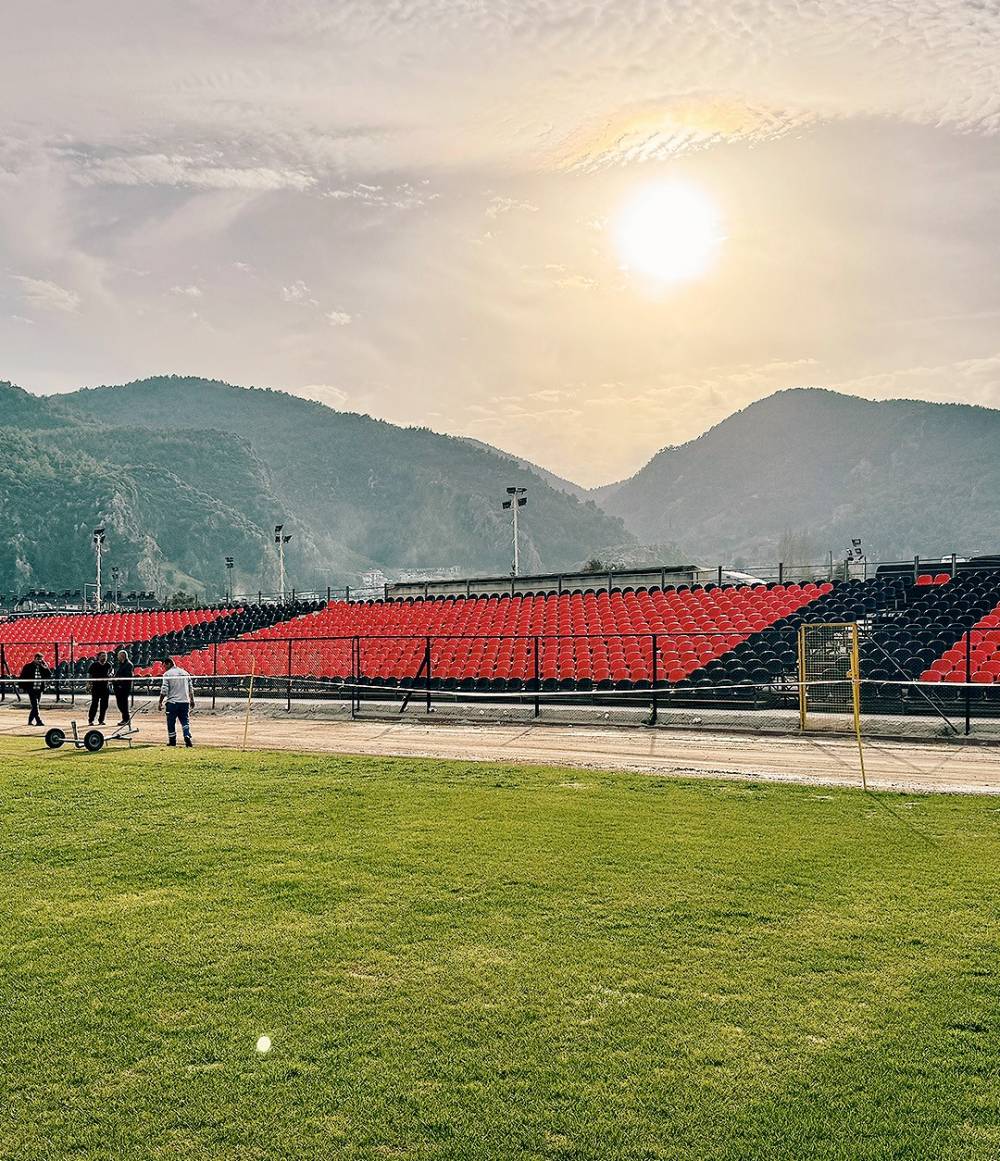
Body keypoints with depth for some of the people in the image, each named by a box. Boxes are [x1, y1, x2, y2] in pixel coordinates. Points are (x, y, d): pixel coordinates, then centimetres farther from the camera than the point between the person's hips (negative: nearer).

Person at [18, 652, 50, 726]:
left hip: (40, 690, 4)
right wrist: (24, 687, -5)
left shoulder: (43, 667, 8)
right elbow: (22, 677, 1)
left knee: (35, 706, 10)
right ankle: (38, 721, -15)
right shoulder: (28, 667, -2)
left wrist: (45, 668, -11)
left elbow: (49, 676, 0)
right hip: (31, 689, -4)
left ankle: (30, 721, 21)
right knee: (35, 706, -11)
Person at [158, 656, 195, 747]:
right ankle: (187, 737, -13)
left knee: (171, 722, 9)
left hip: (172, 702, -4)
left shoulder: (167, 674, -5)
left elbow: (164, 690, -9)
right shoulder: (185, 673, 10)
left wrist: (160, 702, -2)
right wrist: (192, 700, 23)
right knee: (185, 721, 6)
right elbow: (191, 689, 14)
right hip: (185, 702, 4)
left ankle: (172, 740, 14)